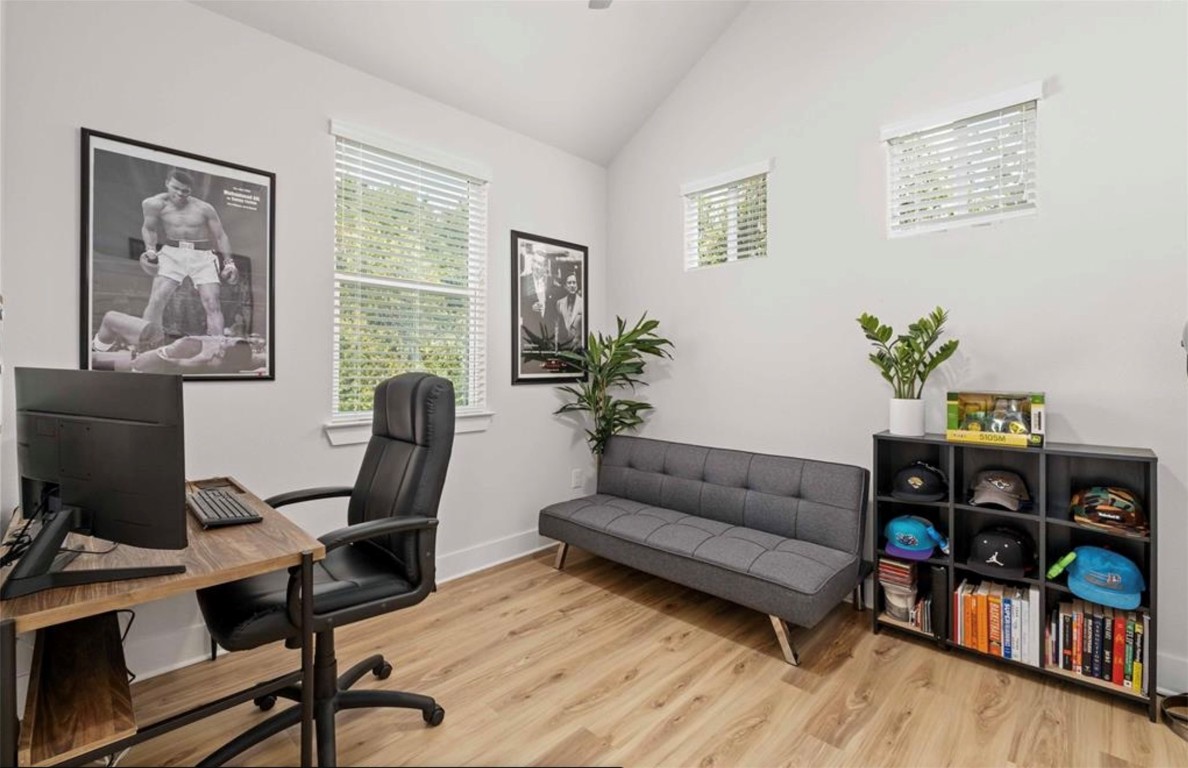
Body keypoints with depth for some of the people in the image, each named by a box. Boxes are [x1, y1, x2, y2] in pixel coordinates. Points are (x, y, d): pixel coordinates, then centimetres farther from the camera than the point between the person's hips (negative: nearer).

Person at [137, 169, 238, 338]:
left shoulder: (204, 208, -2)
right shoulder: (159, 205, -1)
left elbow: (221, 236, 5)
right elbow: (149, 228, 13)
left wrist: (228, 262, -1)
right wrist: (150, 250, -2)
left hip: (202, 256, -1)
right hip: (172, 253, 1)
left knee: (212, 304, -9)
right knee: (156, 300, -7)